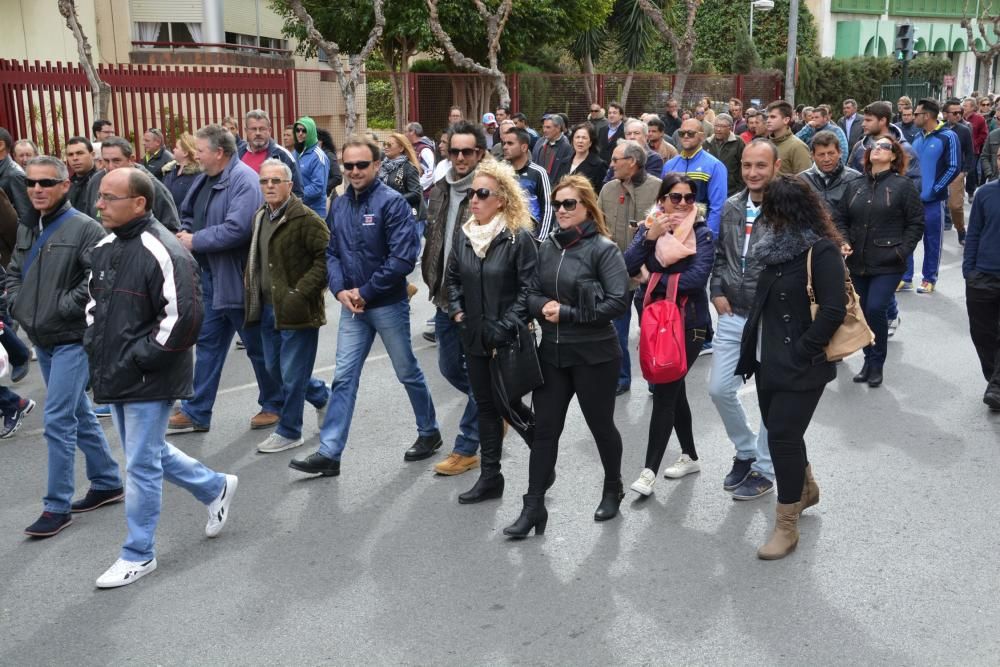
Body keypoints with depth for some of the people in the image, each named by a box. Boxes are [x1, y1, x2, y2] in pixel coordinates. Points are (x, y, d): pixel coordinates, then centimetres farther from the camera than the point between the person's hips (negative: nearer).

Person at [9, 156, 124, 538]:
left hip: (73, 339, -8)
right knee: (79, 414, 16)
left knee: (58, 420, -8)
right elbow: (14, 272, 23)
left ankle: (58, 506, 2)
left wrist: (62, 309, -19)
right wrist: (17, 305, 6)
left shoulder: (84, 228, -13)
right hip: (42, 340, 8)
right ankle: (108, 483, 29)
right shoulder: (26, 229, 11)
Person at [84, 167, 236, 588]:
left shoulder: (162, 253, -20)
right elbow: (94, 303, 23)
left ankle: (138, 554, 16)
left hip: (149, 381, -9)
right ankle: (217, 488, 41)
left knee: (141, 465, 1)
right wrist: (94, 348, 9)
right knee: (151, 453, 21)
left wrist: (138, 359, -20)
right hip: (114, 377, 9)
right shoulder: (105, 248, 9)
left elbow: (183, 319, -24)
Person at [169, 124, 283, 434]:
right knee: (208, 344, 13)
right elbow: (188, 214, 23)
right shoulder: (205, 179, 9)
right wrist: (185, 232, 1)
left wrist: (195, 241, -19)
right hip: (210, 277, 9)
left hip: (237, 279, -9)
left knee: (258, 345, 6)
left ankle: (274, 405, 23)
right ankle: (196, 412, 20)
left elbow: (237, 228, -29)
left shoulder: (244, 179, -19)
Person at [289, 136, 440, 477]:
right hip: (352, 307, 5)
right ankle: (329, 452, 5)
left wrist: (366, 291, -17)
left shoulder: (392, 202, -14)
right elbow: (331, 252, 9)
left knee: (407, 372, 11)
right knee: (343, 378, 3)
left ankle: (429, 432, 31)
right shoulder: (339, 204, 5)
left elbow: (403, 257, -20)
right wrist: (340, 290, -9)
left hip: (388, 305, -5)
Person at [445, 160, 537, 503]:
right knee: (485, 405, 12)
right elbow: (453, 277, 18)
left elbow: (529, 288, -16)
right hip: (474, 337, 6)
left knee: (507, 404, 0)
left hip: (508, 341, -6)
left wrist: (505, 329, -19)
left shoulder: (519, 238, -14)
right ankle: (490, 477, 24)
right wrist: (456, 310, 3)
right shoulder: (465, 236, 6)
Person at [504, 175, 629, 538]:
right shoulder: (547, 245, 6)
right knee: (544, 429, 5)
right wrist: (543, 306, -14)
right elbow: (531, 292, 9)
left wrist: (567, 312, -18)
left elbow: (618, 302, -18)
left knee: (600, 424, 12)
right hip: (552, 352, 5)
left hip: (594, 355, -5)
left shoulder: (603, 248, -11)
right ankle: (533, 507, 11)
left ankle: (613, 489, 36)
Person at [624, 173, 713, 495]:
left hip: (689, 322, -5)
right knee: (674, 389, 14)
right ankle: (690, 456, 31)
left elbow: (698, 276, -20)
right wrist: (650, 236, -22)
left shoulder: (701, 233, -6)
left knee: (664, 392, -9)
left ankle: (649, 469, -5)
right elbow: (628, 267, -10)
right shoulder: (648, 228, 3)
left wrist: (654, 281, -11)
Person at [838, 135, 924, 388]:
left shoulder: (903, 186, -3)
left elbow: (916, 223, -2)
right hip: (858, 263, 5)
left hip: (888, 264, -5)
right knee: (862, 312, 10)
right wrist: (844, 241, -3)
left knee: (876, 309, -15)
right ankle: (869, 360, 26)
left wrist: (902, 251, -11)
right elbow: (842, 219, 14)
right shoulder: (854, 186, 9)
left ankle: (876, 364, 2)